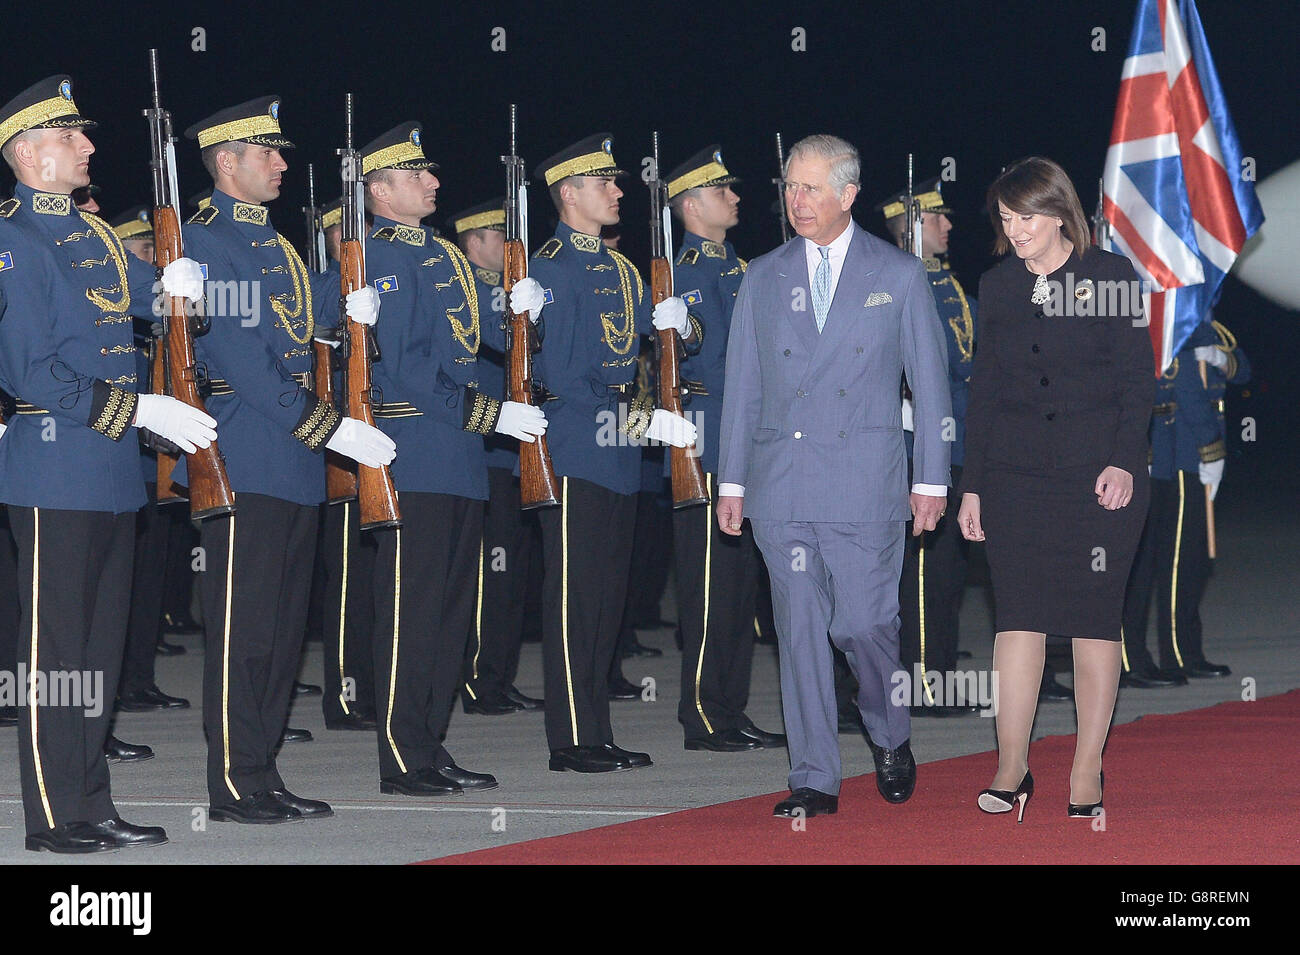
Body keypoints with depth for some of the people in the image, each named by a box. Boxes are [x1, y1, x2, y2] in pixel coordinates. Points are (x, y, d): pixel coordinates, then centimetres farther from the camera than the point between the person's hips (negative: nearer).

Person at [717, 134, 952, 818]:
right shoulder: (762, 279, 10)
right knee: (800, 630, 1)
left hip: (864, 484, -2)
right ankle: (814, 780, 6)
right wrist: (732, 480, 8)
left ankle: (890, 737, 24)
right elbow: (741, 385, 12)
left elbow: (929, 383, 5)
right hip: (781, 484, 2)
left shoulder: (900, 276, 4)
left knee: (865, 623, -5)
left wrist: (932, 480, 1)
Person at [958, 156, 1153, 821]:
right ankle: (1012, 768, 1)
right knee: (1017, 618, -3)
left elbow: (1137, 380, -1)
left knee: (1095, 622, 0)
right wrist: (972, 485, 9)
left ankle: (1086, 772, 7)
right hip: (1015, 476, 3)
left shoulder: (1110, 277, 0)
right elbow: (982, 390, 13)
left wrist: (1124, 463, -13)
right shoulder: (997, 286, 10)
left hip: (1100, 473, -3)